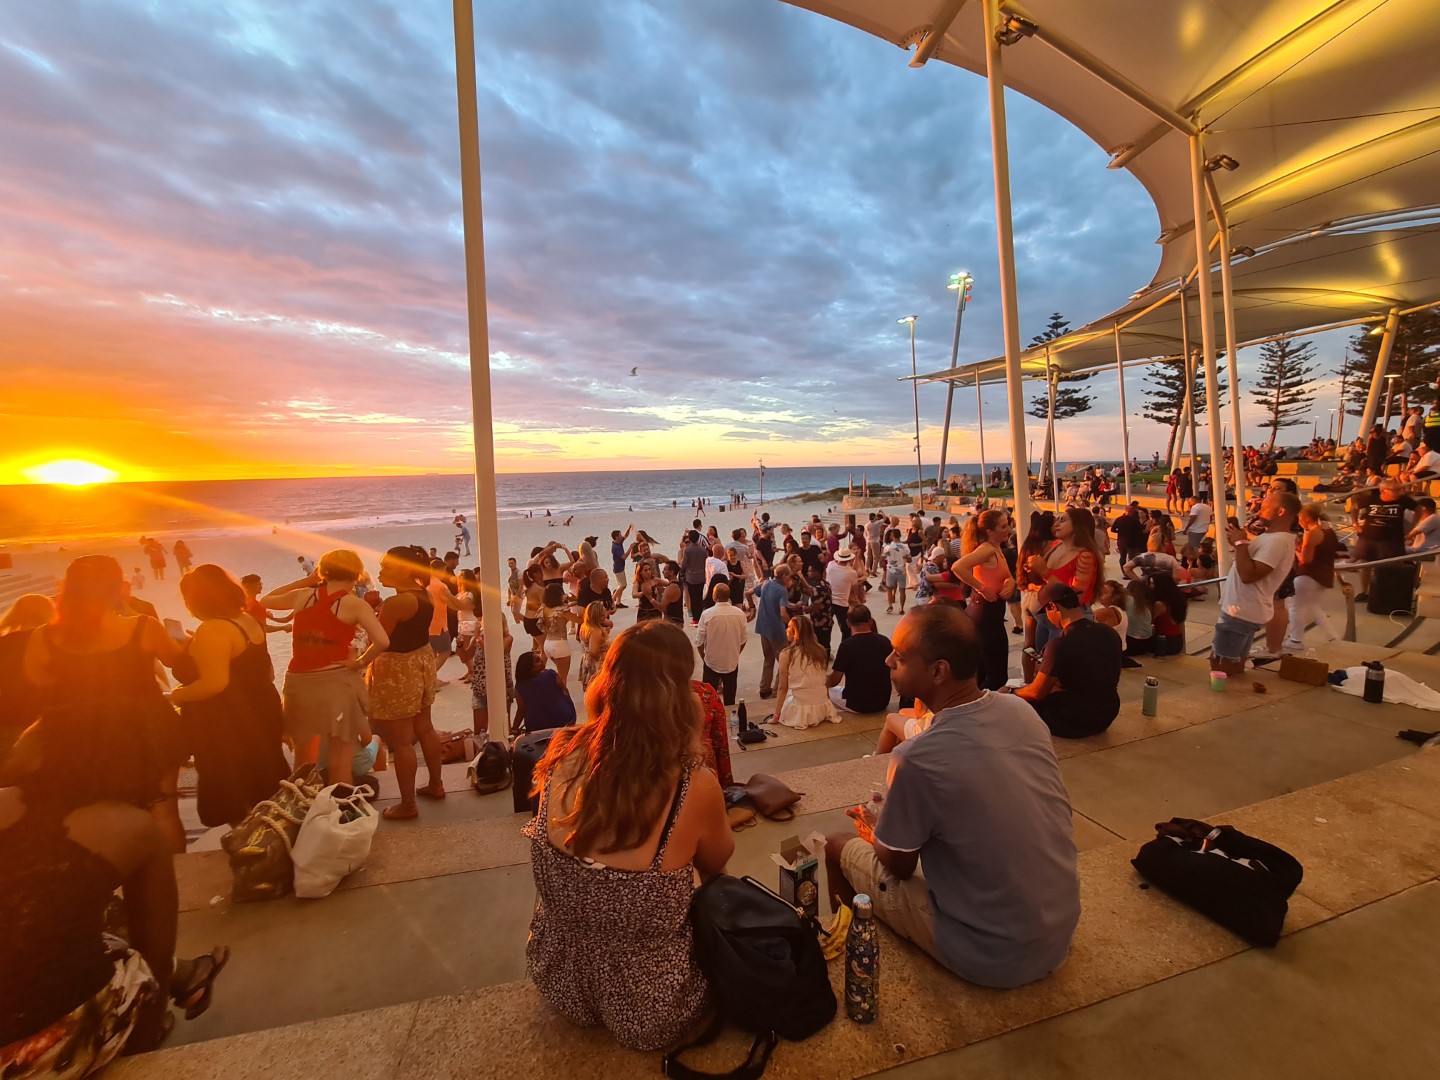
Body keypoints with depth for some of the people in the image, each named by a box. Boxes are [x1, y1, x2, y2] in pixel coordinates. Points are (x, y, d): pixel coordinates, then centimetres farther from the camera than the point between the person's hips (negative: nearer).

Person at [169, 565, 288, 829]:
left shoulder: (212, 630, -20)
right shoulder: (247, 620, 8)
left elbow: (214, 683, -27)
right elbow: (265, 673, 16)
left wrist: (177, 696, -11)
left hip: (228, 730, -9)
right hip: (257, 718, 9)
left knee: (238, 808, 4)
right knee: (264, 799, 19)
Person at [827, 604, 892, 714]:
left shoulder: (846, 645, -18)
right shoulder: (885, 641, -4)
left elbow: (834, 681, -9)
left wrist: (823, 683, 12)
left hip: (857, 704, -5)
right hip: (883, 702, 5)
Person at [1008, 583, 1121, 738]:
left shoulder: (1061, 642, -25)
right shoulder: (1110, 633, -3)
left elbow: (1037, 692, -17)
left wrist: (1012, 692, 4)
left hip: (1073, 722, -7)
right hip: (1106, 717, 7)